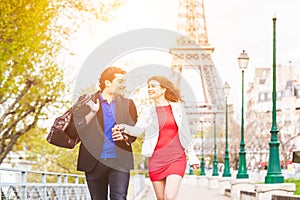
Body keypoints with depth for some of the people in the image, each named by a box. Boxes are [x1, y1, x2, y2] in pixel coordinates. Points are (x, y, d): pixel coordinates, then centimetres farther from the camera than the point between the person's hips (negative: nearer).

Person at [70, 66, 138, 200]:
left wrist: (124, 137, -8)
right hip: (95, 162, -1)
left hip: (120, 161, 1)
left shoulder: (127, 104, 12)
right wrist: (92, 113, -14)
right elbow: (77, 130, 0)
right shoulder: (87, 102, 5)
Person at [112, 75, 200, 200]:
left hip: (176, 158, -2)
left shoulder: (178, 107, 8)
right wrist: (123, 128, -26)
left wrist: (192, 156, 10)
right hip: (156, 160, 2)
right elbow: (138, 130, -6)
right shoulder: (147, 112, 8)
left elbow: (185, 133, 12)